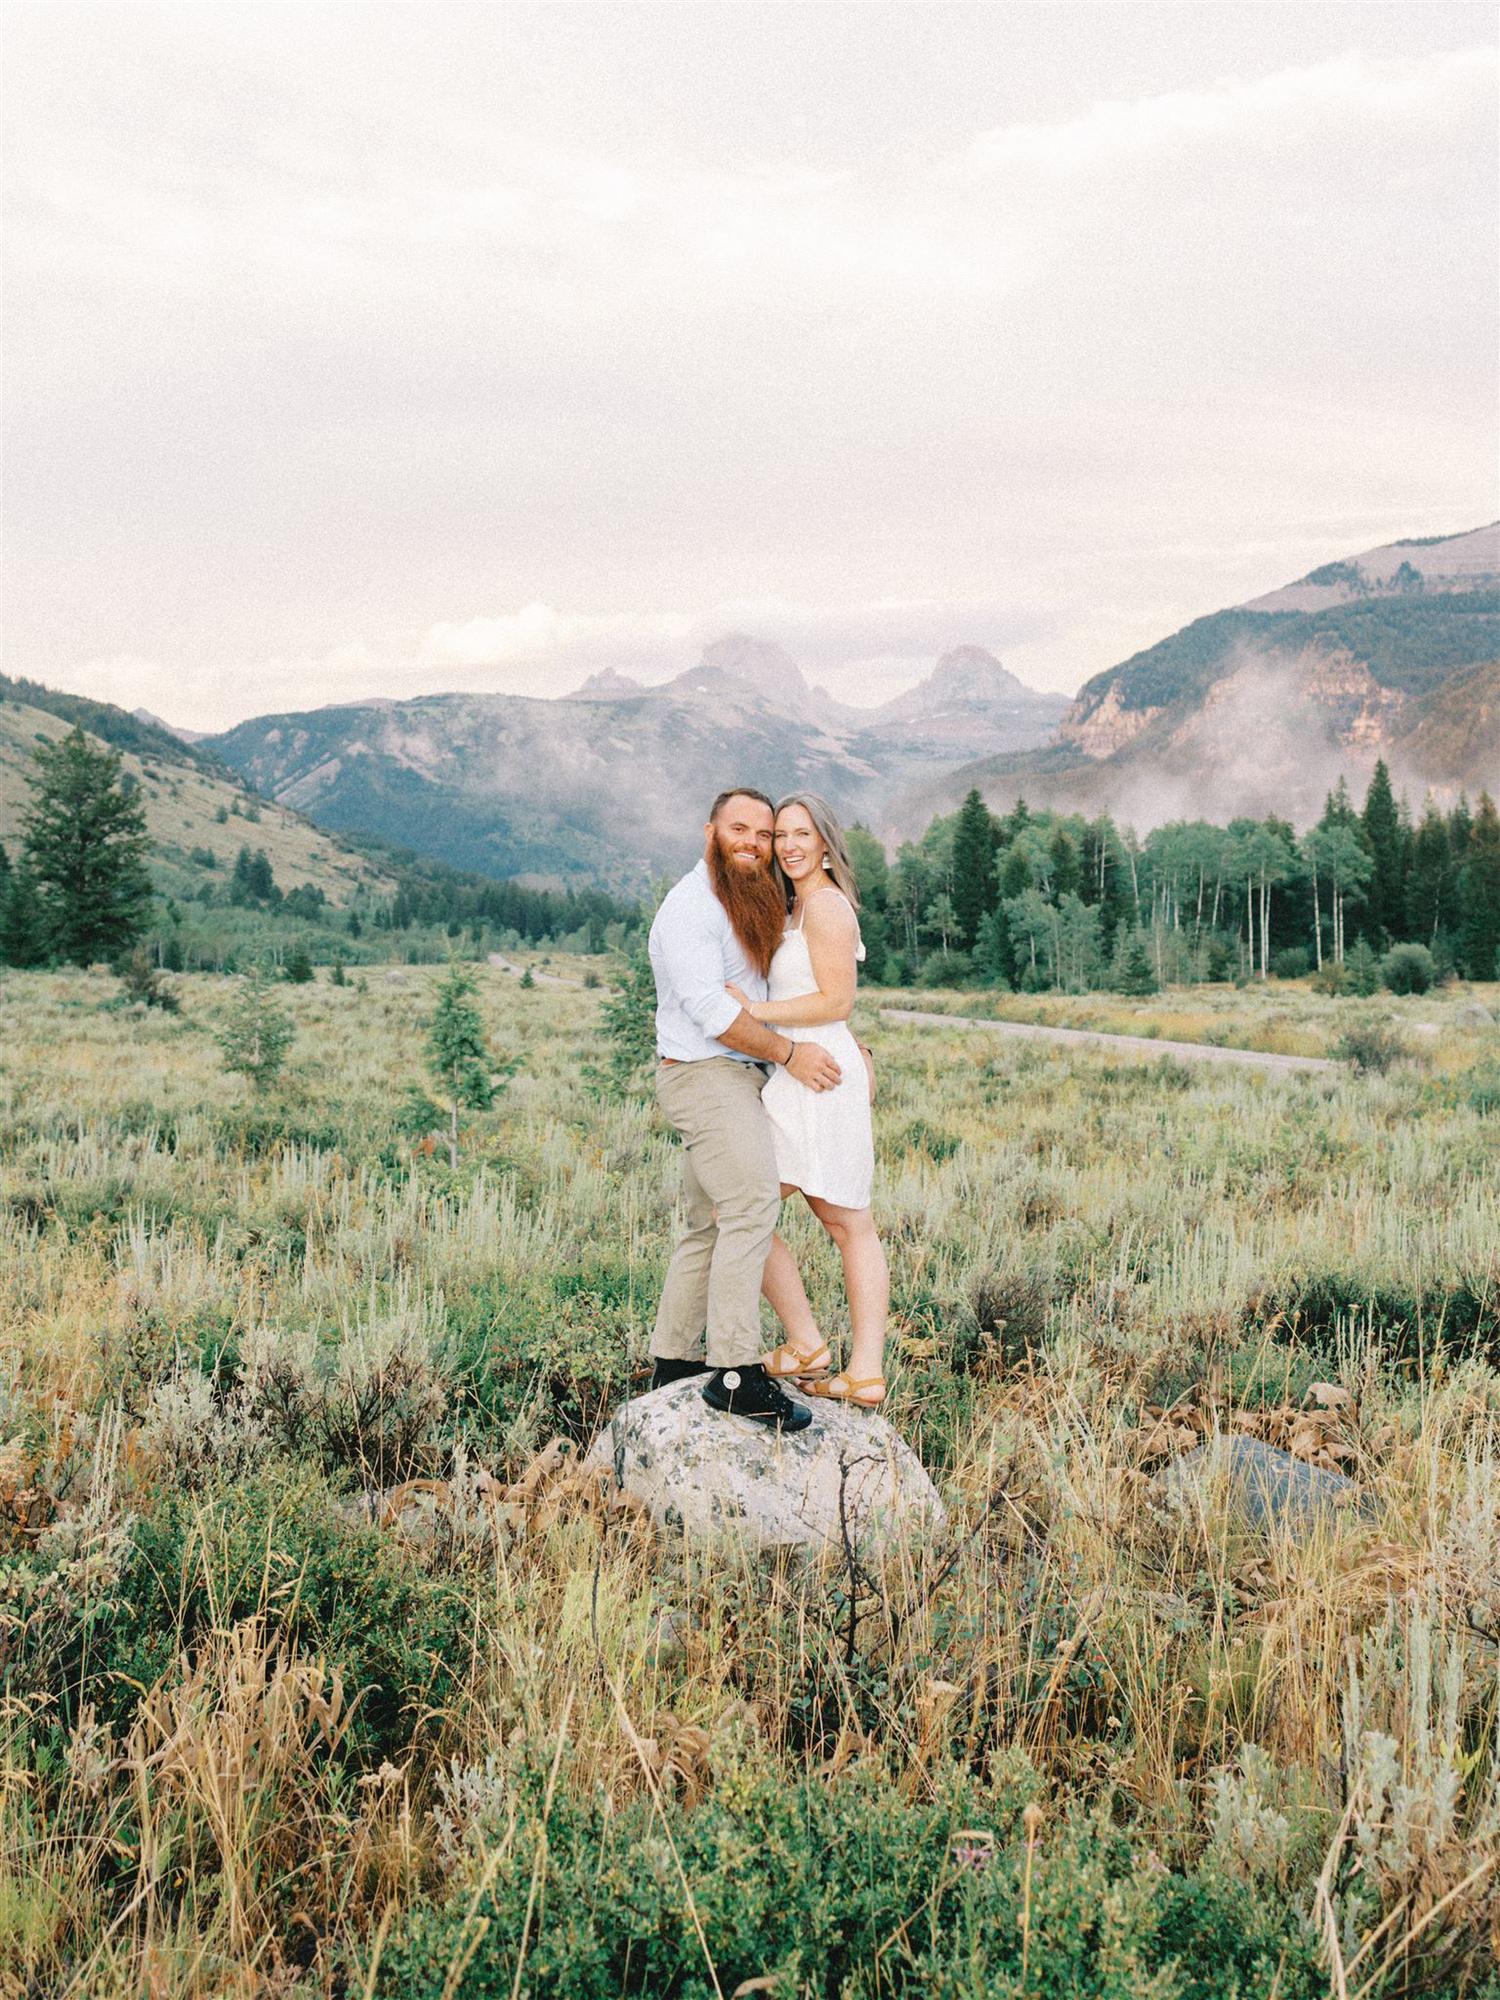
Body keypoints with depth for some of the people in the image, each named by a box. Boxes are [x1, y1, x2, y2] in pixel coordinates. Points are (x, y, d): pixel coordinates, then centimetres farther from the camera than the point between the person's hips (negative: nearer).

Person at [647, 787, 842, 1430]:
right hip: (705, 1075, -10)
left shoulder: (756, 906, 19)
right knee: (752, 1206, -19)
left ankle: (673, 1361, 18)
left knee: (711, 1226, 11)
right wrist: (788, 1053, -13)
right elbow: (711, 1009, -20)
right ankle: (737, 1372, -21)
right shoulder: (692, 906, -12)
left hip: (735, 1079, 10)